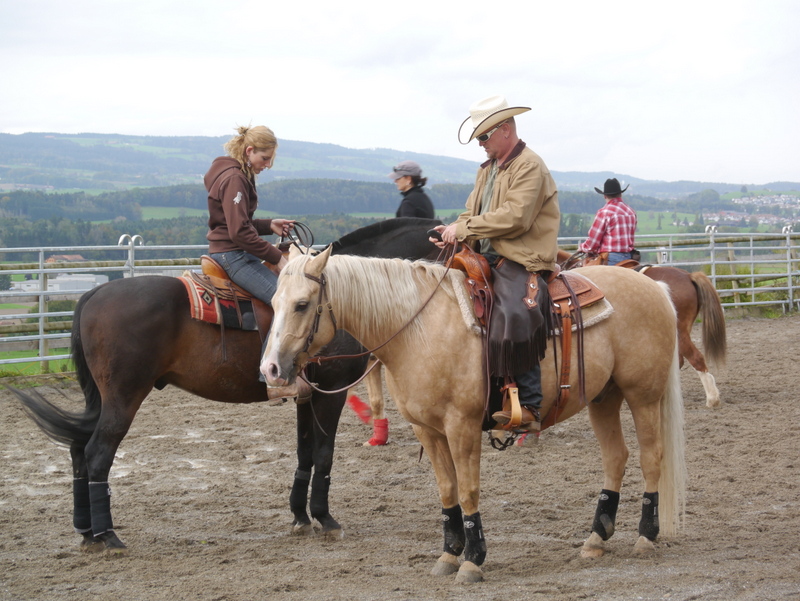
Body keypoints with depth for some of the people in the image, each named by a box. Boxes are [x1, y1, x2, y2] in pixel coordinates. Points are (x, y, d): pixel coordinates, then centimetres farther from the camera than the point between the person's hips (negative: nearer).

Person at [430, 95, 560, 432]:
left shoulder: (529, 166, -8)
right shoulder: (488, 169, 21)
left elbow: (515, 217, -20)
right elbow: (473, 213, 19)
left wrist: (464, 228, -17)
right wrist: (453, 233, -4)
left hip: (524, 262, -9)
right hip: (489, 259, 10)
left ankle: (529, 407, -26)